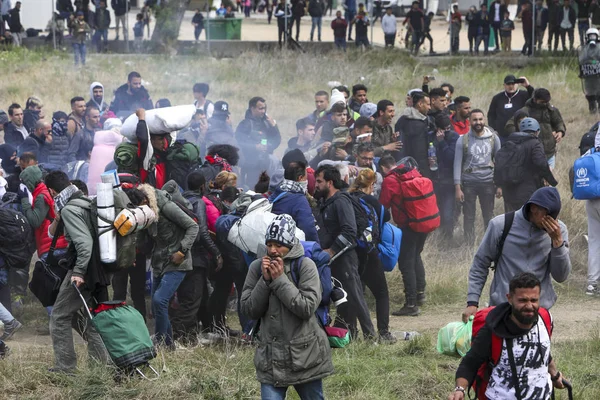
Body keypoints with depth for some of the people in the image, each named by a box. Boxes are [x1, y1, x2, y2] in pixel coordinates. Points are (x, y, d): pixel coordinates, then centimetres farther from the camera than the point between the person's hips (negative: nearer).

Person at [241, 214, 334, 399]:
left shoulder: (305, 265, -8)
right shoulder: (257, 267, 2)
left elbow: (307, 308, -17)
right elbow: (249, 310, -1)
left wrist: (280, 279, -17)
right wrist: (265, 280, -12)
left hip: (304, 354, -2)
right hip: (271, 357, 2)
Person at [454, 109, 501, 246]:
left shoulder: (493, 138, 0)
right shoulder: (463, 140, -4)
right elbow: (457, 164, -2)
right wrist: (457, 187, -7)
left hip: (487, 182, 1)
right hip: (468, 183, -1)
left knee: (489, 217, 6)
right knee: (469, 218, 6)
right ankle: (469, 246, 14)